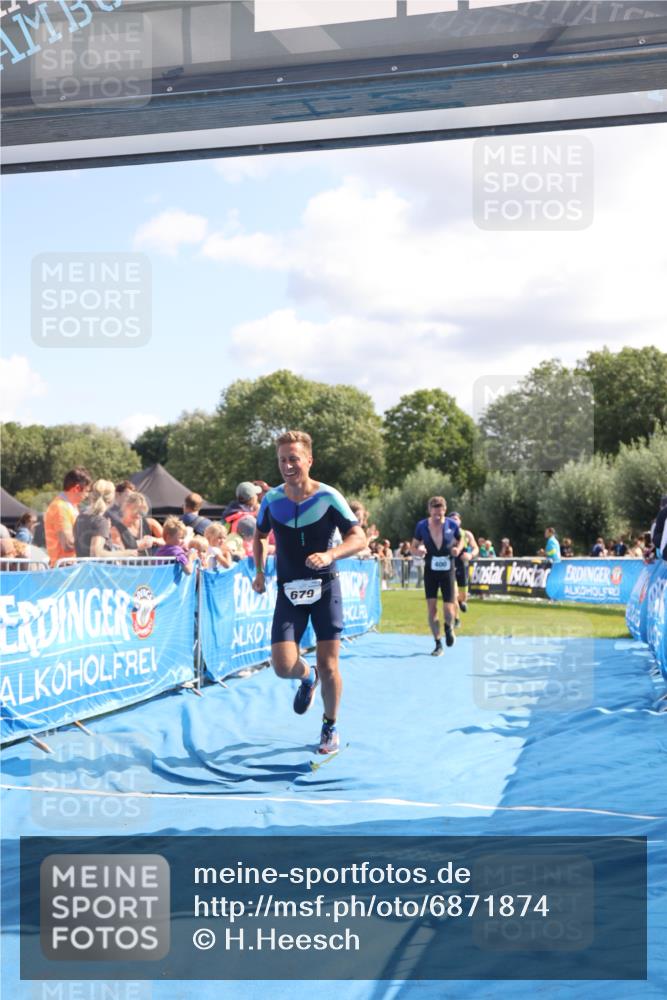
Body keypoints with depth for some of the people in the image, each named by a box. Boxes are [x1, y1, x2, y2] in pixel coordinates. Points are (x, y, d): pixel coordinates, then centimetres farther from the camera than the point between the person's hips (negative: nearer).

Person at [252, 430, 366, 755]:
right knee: (283, 666, -11)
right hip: (289, 592, 2)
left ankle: (330, 726, 23)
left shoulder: (328, 497, -11)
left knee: (328, 666, -3)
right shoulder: (271, 499, -2)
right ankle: (307, 677, 27)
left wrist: (329, 555, -30)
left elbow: (359, 538, -13)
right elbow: (260, 535, 17)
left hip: (324, 588, -2)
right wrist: (259, 571, 6)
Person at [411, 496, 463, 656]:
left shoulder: (452, 525, -6)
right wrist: (418, 550, -17)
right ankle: (438, 644, 9)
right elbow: (414, 545, 6)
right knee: (431, 608, -4)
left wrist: (458, 549, -10)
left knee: (448, 609, -5)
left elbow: (460, 540, 12)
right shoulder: (422, 526, -5)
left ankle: (449, 627, 32)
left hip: (448, 570, -1)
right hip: (430, 571, 1)